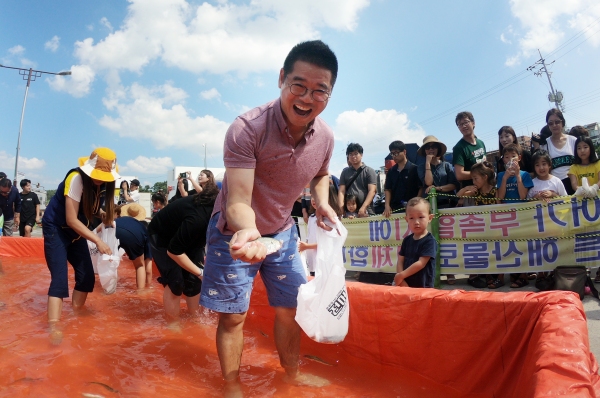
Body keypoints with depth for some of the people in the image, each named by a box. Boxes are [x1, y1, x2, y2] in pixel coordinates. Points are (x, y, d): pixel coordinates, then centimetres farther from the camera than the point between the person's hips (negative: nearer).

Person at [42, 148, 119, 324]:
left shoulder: (104, 184, -8)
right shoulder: (76, 178, -28)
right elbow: (71, 219, -28)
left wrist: (103, 216, -14)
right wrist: (98, 240, -30)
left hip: (76, 232, 7)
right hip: (56, 229, -7)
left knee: (87, 276, 6)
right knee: (60, 279, -17)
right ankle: (53, 328, -16)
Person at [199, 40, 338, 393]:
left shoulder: (325, 137, -12)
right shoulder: (247, 129, -29)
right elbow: (238, 202, -33)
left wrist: (322, 203, -8)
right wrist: (247, 231, -54)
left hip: (282, 231, 5)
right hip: (237, 231, -4)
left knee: (291, 308, 14)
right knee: (233, 315, 4)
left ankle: (293, 375, 38)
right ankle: (232, 386, 27)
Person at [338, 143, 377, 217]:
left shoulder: (369, 171, 7)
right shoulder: (345, 172, 14)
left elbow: (372, 191, -4)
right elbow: (341, 191, 7)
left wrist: (363, 208, -17)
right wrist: (341, 210, -8)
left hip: (366, 212, -2)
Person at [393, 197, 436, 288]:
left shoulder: (429, 241, -12)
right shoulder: (407, 240, 5)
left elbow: (421, 263, -18)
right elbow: (400, 261, 3)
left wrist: (402, 275, -15)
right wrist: (401, 281, -10)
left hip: (423, 286, -5)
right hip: (407, 285, 5)